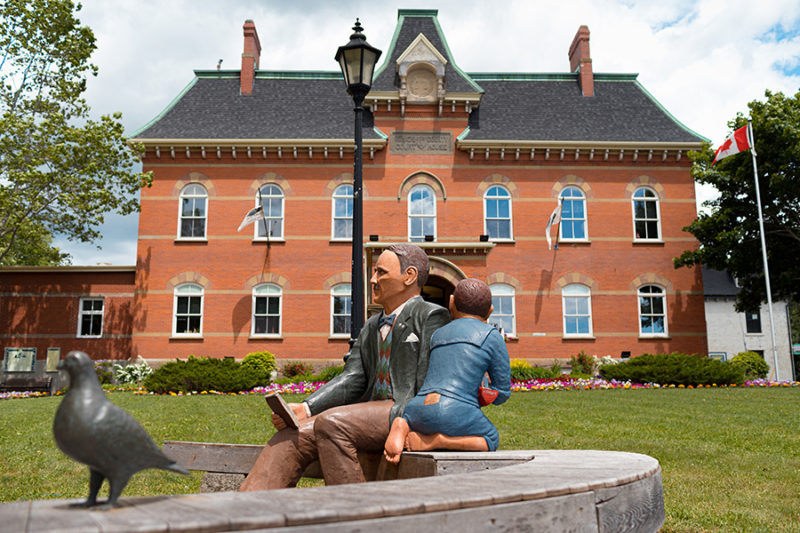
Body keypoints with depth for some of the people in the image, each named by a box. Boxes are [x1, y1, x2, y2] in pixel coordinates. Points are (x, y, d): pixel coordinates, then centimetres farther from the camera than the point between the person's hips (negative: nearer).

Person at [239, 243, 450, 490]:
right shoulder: (371, 327, 24)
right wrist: (304, 409, -4)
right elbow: (352, 378, 12)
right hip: (373, 412, 7)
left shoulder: (431, 316, 0)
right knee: (292, 436, -10)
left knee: (331, 422, -28)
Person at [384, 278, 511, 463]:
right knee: (491, 440, 23)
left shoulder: (438, 335, 22)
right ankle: (432, 442, -3)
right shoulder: (492, 335, 6)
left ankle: (403, 426, 0)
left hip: (417, 410, 5)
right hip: (455, 412, -5)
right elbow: (502, 393, 10)